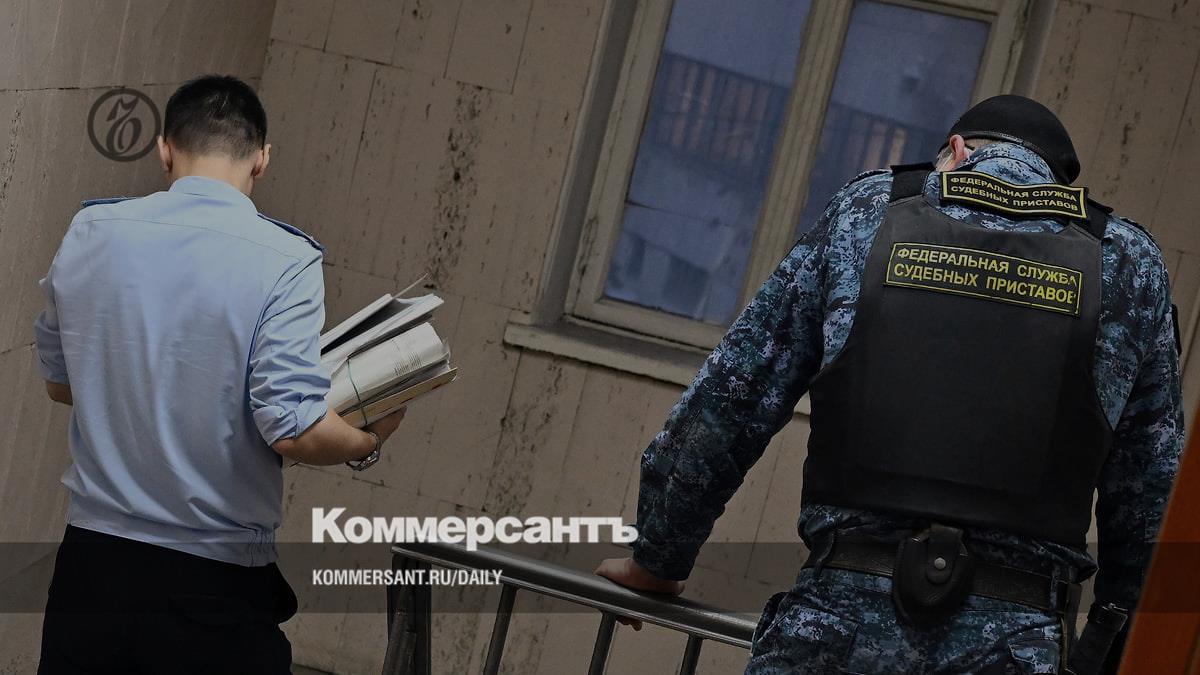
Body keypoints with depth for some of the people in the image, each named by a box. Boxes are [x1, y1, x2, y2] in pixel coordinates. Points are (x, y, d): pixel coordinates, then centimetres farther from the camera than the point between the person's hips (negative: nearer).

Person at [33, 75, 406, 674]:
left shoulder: (89, 233, -1)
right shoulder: (283, 261, -14)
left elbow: (59, 380, 12)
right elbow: (295, 431, -19)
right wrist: (370, 439, 1)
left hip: (91, 557, 4)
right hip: (213, 581, -3)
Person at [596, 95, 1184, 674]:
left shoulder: (865, 210, 10)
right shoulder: (1130, 262, 11)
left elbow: (723, 408, 10)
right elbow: (1149, 488, 13)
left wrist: (657, 560, 20)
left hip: (842, 614, 0)